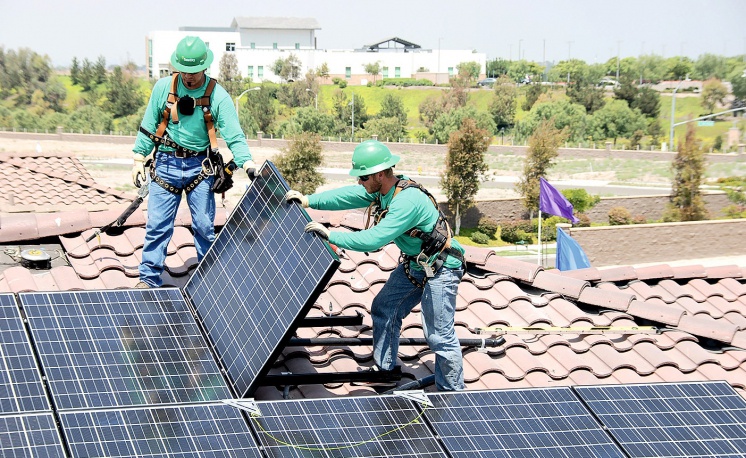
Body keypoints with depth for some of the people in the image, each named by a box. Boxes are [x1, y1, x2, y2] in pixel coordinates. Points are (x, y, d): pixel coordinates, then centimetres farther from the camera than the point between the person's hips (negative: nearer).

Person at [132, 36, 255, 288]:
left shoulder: (218, 96, -7)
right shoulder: (164, 87, -2)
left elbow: (234, 135, -11)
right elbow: (148, 126, 7)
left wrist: (247, 163, -26)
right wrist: (139, 160, 7)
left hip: (200, 166, -1)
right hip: (166, 163, 1)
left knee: (204, 227, 5)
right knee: (157, 226, 1)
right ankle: (149, 278, 10)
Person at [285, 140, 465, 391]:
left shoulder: (408, 201, -34)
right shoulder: (382, 189, -5)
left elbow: (374, 239, -36)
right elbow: (348, 195, 6)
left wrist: (330, 235, -32)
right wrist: (308, 200, 0)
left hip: (440, 269, -10)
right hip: (413, 264, 10)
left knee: (439, 335, -6)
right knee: (383, 309, 16)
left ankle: (452, 392, 10)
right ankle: (383, 370, 30)